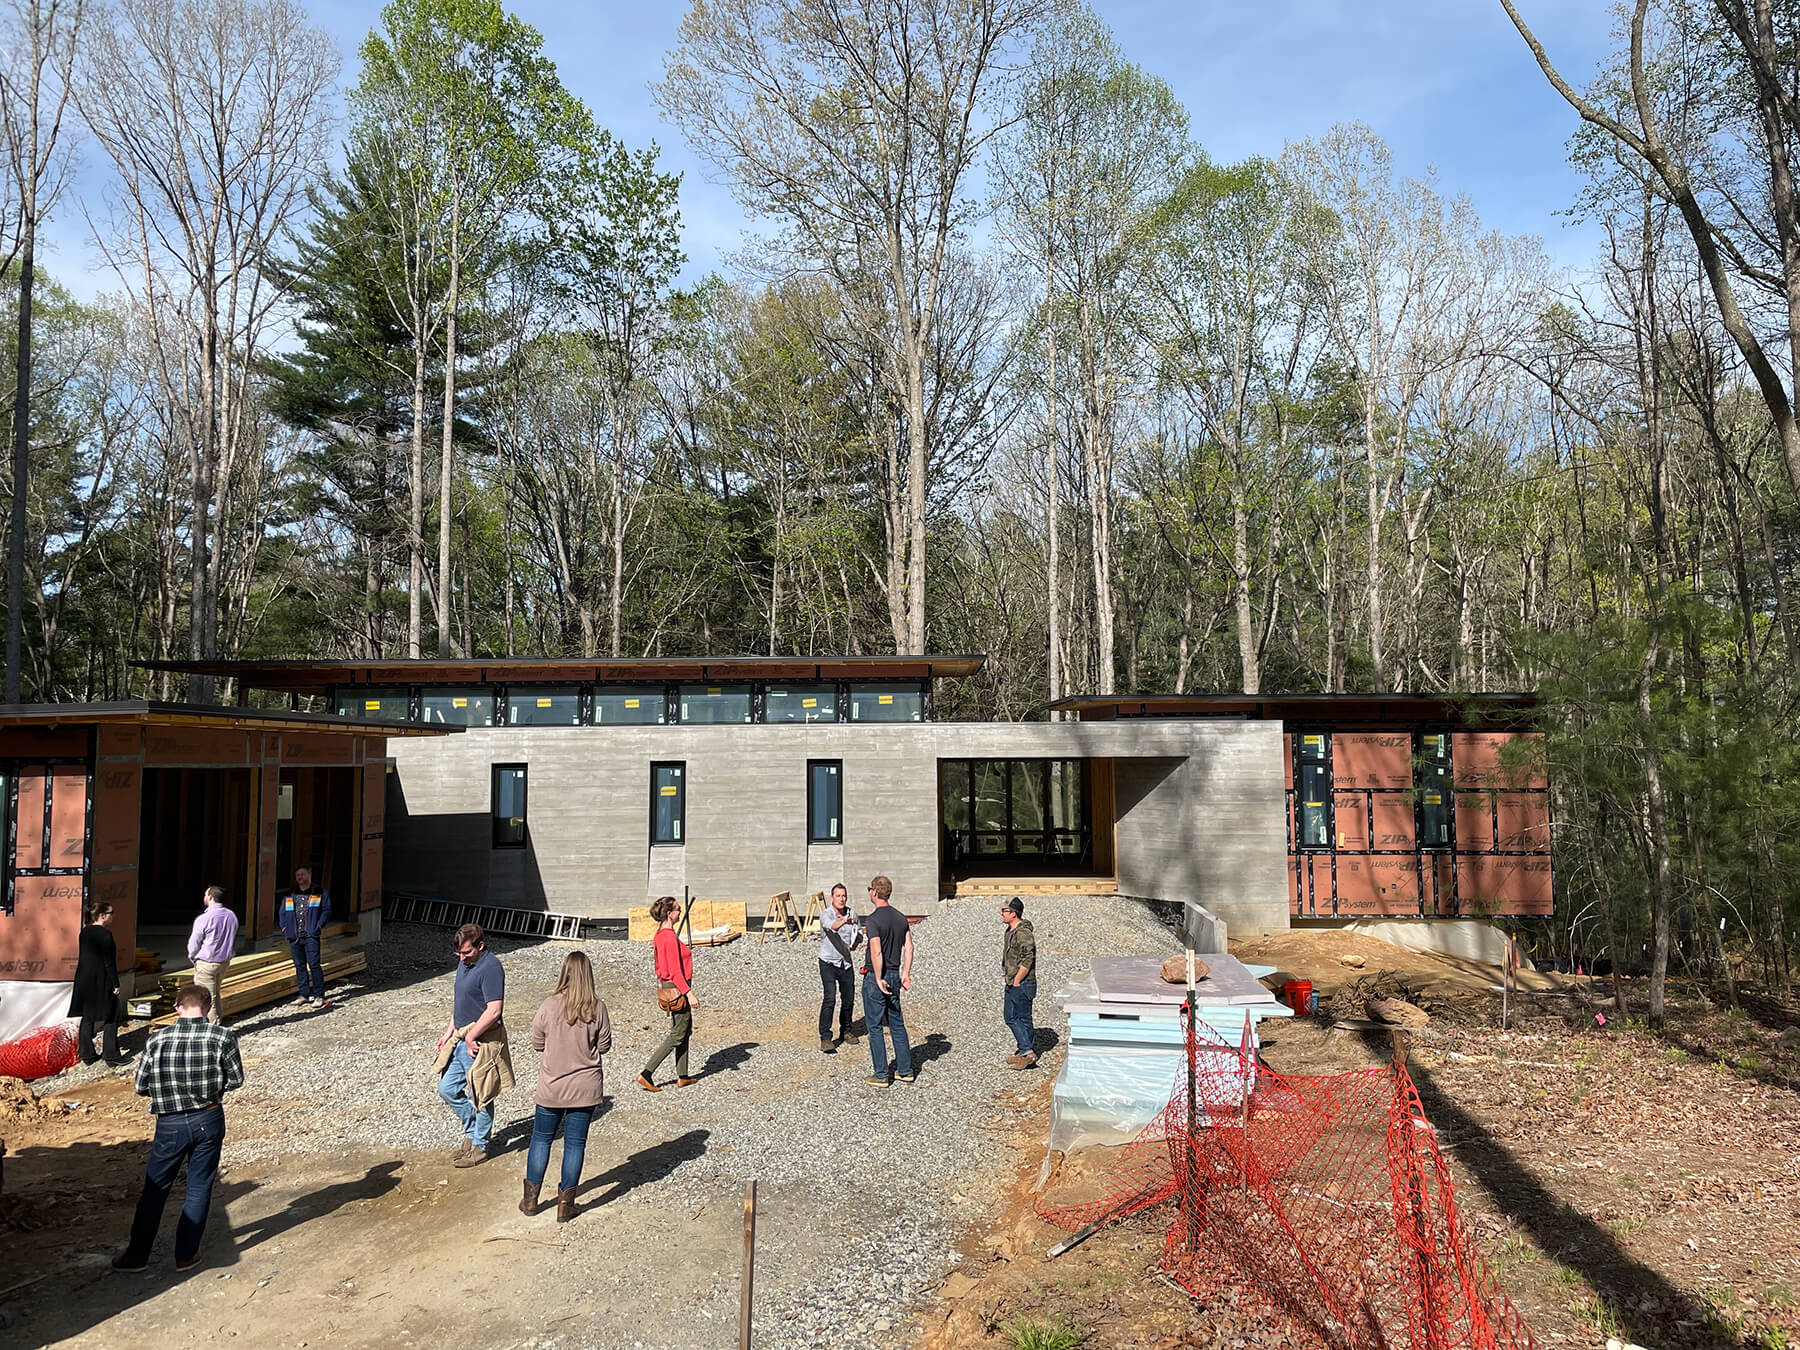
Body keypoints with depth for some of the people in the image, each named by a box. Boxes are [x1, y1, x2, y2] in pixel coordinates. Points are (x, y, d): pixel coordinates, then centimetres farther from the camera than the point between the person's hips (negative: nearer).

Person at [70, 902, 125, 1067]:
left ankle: (87, 1055, 20)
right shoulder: (105, 934, -17)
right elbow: (109, 962, -17)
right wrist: (115, 984, -10)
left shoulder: (84, 932, 6)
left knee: (87, 1018, 14)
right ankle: (112, 1056, 6)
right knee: (110, 1019, 3)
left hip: (84, 981, 7)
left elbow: (82, 957, 13)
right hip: (102, 982, -7)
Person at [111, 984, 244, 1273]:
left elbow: (141, 1087, -2)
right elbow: (236, 1080, -5)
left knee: (155, 1189, 17)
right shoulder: (223, 1037, -13)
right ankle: (186, 1254, 20)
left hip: (170, 1124, 0)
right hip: (209, 1120, 0)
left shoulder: (157, 1040, -10)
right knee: (199, 1188, 13)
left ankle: (137, 1254, 28)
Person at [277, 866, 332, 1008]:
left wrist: (318, 927, -8)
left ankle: (319, 996, -6)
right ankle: (304, 995, 13)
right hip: (294, 937, 4)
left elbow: (326, 910, 1)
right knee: (300, 966, 7)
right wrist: (284, 927, 7)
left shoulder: (320, 893, 6)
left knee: (314, 964, -10)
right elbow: (281, 912, 21)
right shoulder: (289, 895, 17)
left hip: (311, 936, -4)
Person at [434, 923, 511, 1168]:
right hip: (461, 1039, 10)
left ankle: (479, 1146, 19)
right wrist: (450, 1032, 16)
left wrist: (471, 1037, -19)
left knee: (479, 1096, 4)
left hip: (480, 1042, -9)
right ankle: (472, 1132, 32)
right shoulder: (464, 962, 9)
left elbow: (494, 1010, -26)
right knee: (447, 1089, 15)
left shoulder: (490, 968, -21)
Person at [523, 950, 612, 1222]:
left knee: (541, 1139, 16)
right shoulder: (597, 1008, -12)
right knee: (575, 1144, 9)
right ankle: (565, 1205, 15)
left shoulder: (550, 1006, -13)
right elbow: (604, 1046, -3)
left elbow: (537, 1043, -3)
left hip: (552, 1087, 0)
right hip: (586, 1087, 0)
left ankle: (530, 1200, 25)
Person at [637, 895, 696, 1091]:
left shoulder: (660, 935, 7)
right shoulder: (670, 938, -23)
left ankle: (682, 1076, 24)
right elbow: (676, 971, -24)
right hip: (678, 990, -10)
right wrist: (689, 993, -22)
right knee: (677, 1035, -1)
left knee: (686, 1030, 17)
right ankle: (646, 1074, -1)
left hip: (666, 987, 10)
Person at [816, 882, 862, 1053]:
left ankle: (845, 1031, 31)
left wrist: (856, 941, -7)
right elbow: (831, 926, -40)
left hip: (846, 962, 5)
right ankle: (825, 1038, -16)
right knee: (830, 998, -18)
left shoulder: (852, 914, 1)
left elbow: (859, 933, 16)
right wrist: (844, 921, -61)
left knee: (849, 999, 10)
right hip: (828, 962, -5)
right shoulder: (826, 915, -16)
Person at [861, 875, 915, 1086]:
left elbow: (876, 953, -23)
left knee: (874, 1027, 3)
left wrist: (879, 979, -17)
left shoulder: (873, 920, -17)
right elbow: (908, 947, 6)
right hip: (894, 975, 7)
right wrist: (906, 974, 8)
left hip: (876, 977, -7)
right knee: (897, 1024, 16)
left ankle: (881, 1075, 6)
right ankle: (905, 1070, 20)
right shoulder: (901, 918, 6)